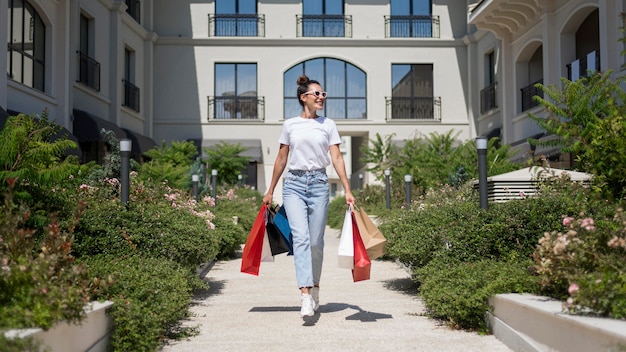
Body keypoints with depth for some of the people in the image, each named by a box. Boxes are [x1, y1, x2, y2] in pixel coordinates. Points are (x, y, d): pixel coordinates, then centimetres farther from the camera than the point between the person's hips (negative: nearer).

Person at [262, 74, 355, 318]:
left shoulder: (328, 125, 7)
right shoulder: (290, 125, 8)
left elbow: (337, 158, 2)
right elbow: (281, 159, 13)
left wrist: (347, 190, -7)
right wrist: (270, 191, 15)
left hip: (319, 184, 1)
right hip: (294, 184, -1)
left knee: (316, 242, 3)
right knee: (300, 237, -15)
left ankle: (314, 288, 23)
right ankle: (305, 295, -20)